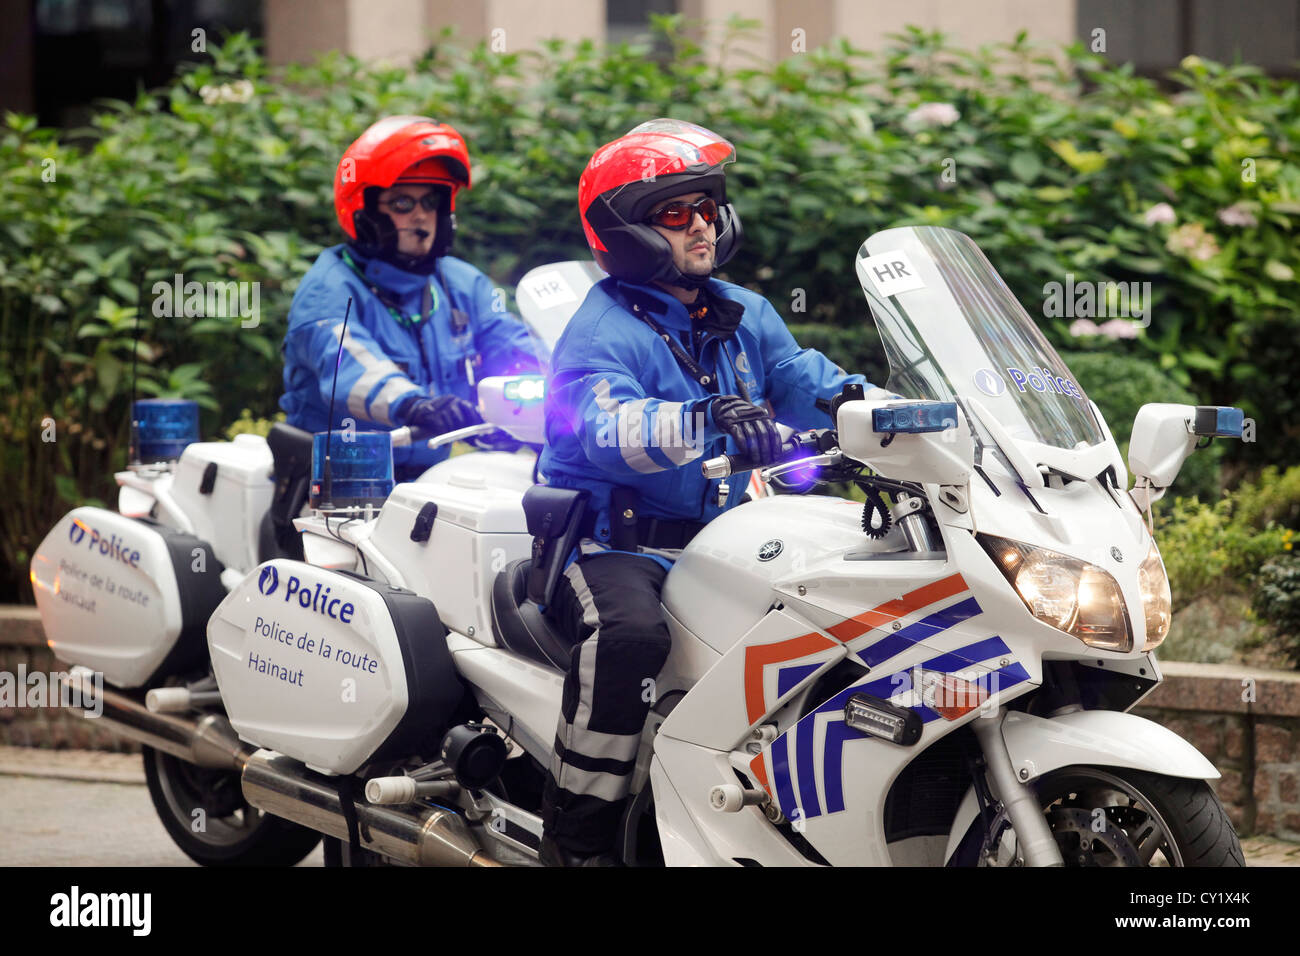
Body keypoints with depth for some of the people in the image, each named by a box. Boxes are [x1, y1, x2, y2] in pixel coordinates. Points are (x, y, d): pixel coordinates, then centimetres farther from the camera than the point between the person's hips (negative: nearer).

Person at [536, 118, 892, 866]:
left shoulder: (746, 317, 15)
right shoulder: (600, 334, -10)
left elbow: (805, 381, 4)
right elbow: (608, 427, -29)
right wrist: (703, 422, -48)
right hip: (615, 545, -7)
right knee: (631, 632, -36)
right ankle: (577, 833, -25)